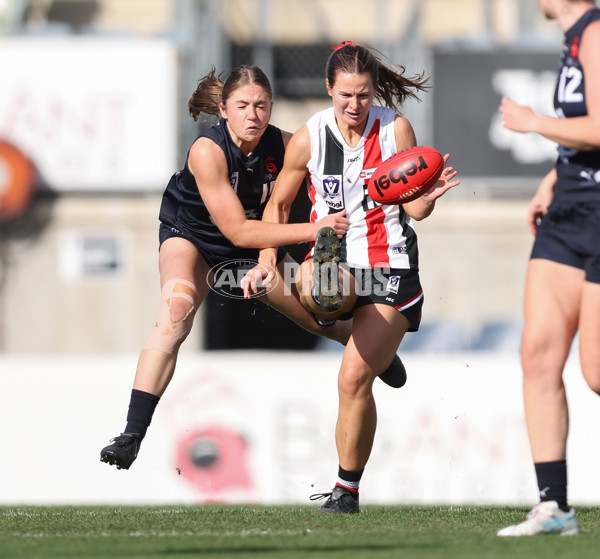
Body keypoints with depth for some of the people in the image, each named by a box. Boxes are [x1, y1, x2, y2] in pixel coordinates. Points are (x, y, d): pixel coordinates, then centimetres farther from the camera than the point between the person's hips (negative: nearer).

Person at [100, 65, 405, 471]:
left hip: (259, 244, 4)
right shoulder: (207, 151, -33)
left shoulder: (283, 145, -22)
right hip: (192, 237, -4)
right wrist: (312, 229, -39)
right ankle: (132, 435, -35)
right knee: (177, 309, -33)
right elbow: (238, 231, -33)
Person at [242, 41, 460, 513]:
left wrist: (428, 197, -22)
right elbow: (278, 204, 13)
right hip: (335, 261, 3)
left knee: (354, 378, -11)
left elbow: (413, 209, 0)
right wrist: (267, 259, 0)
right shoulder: (309, 137, 0)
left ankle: (348, 489, 1)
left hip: (390, 268, -3)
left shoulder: (396, 129, -4)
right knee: (311, 286, -37)